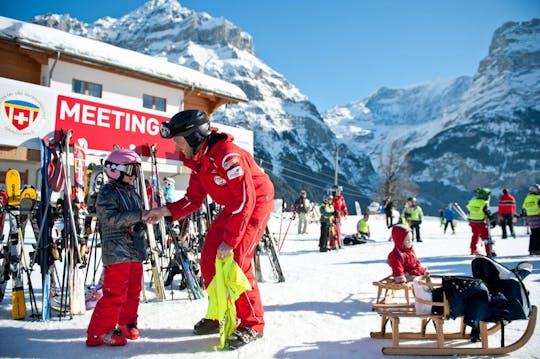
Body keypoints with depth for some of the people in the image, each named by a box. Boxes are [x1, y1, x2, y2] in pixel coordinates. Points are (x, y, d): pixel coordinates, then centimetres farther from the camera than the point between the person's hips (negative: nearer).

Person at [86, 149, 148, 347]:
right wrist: (140, 215, -28)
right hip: (117, 251, -8)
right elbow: (113, 218, -24)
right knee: (115, 293, -7)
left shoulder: (133, 193, 17)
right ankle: (99, 332, 5)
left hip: (135, 250, 8)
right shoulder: (107, 193, -9)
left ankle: (127, 323, 33)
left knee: (133, 291, 16)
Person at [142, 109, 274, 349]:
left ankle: (252, 324, 1)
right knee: (209, 258, 4)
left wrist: (230, 241, -29)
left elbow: (246, 200, -31)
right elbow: (193, 199, 6)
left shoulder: (227, 155, -29)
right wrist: (164, 211, -10)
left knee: (236, 261, -16)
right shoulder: (198, 160, 0)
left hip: (256, 203, -9)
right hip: (232, 208, 9)